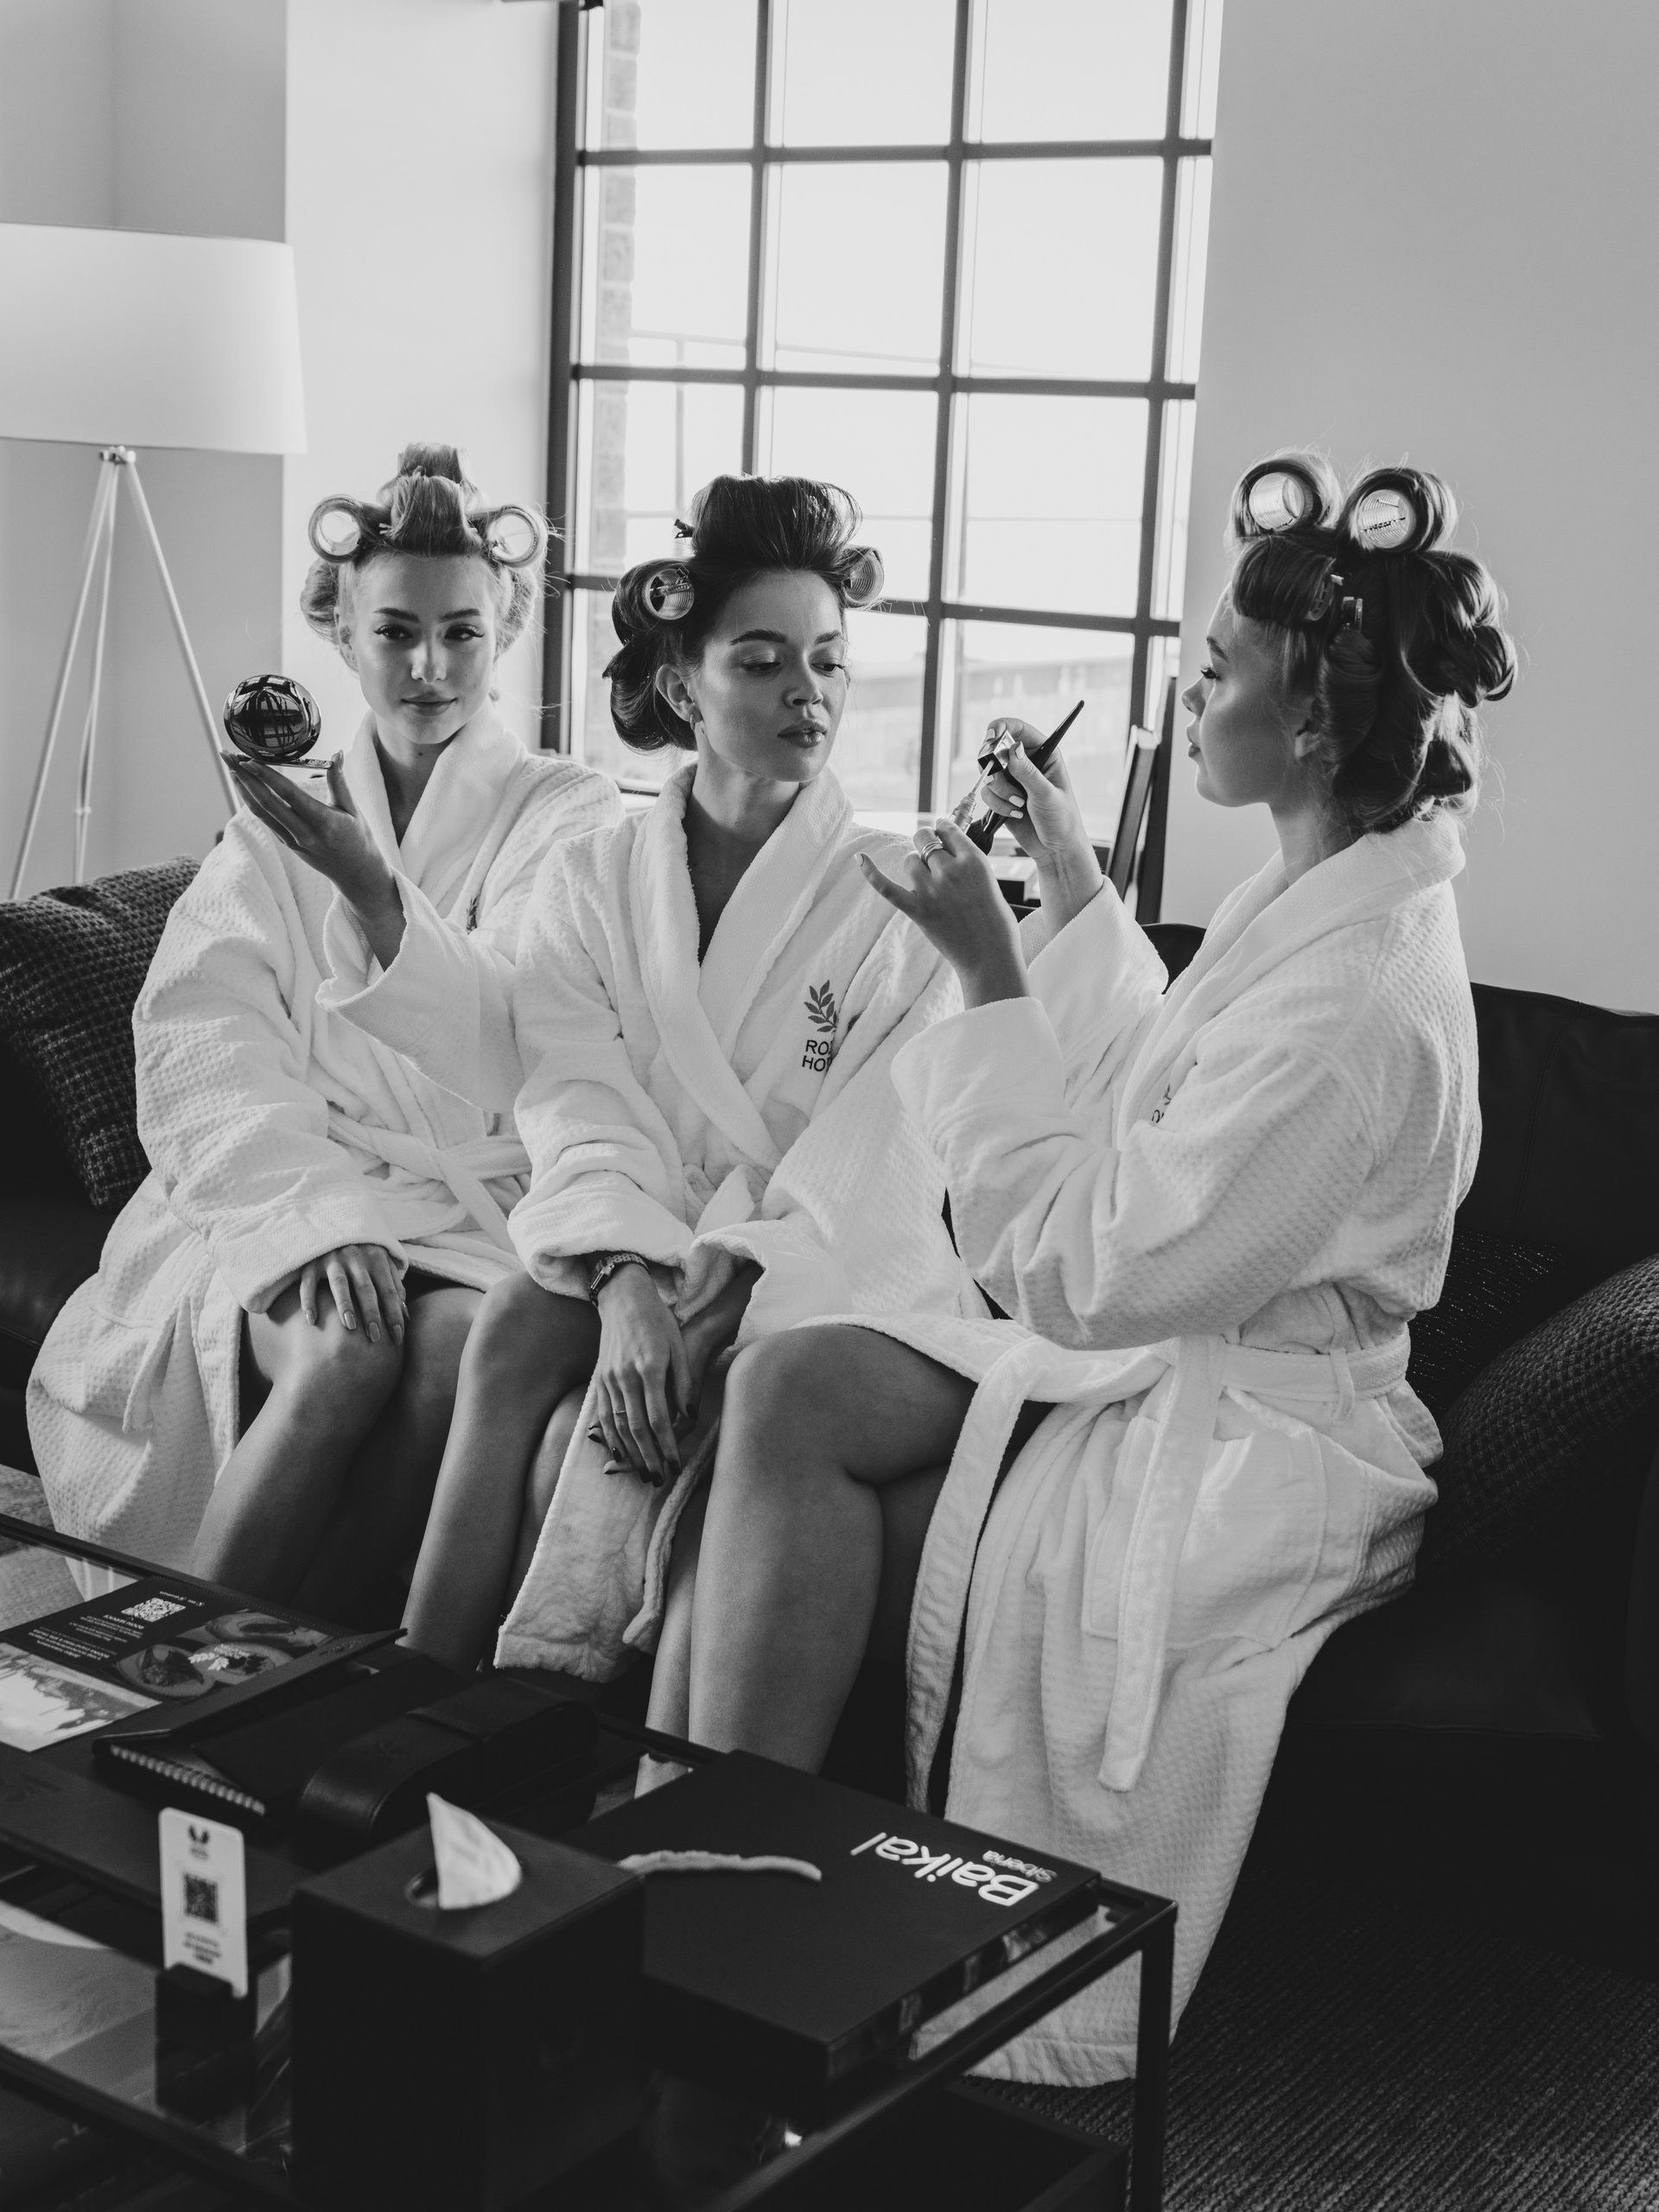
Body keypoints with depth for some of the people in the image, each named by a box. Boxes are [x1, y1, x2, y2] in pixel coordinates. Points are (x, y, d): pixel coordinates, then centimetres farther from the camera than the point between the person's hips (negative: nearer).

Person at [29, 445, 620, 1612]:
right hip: (290, 1182, 1)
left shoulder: (569, 814, 9)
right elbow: (203, 1047, 0)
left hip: (485, 1199, 0)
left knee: (465, 1342, -32)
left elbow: (517, 1037, -8)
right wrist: (326, 1210, -18)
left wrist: (371, 884, -23)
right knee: (341, 1351, -31)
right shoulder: (277, 822, 14)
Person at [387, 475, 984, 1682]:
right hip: (633, 1254, 2)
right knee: (518, 1323, -30)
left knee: (612, 1423, -31)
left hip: (817, 1277, -2)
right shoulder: (591, 881, 11)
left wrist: (720, 1291, -24)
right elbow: (582, 1117, -3)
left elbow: (877, 1152, -8)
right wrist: (628, 1286, -23)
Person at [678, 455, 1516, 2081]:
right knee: (787, 1387, -8)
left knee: (804, 1518, -14)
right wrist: (1070, 886, 14)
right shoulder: (1324, 896, 4)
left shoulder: (1358, 1001, -28)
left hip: (1247, 1439, -9)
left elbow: (1086, 1266, -26)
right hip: (1155, 1356, 9)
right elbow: (1162, 1095, 18)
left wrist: (989, 976, -21)